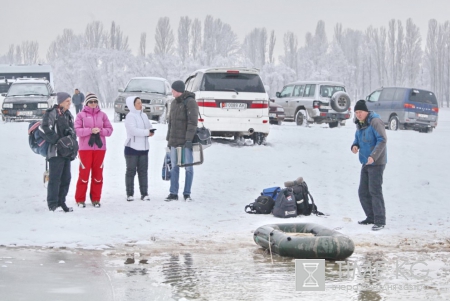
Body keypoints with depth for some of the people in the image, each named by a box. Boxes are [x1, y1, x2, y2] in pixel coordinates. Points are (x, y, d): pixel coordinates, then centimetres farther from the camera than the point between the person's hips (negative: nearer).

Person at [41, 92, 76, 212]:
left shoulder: (68, 115, 18)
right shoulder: (51, 113, -8)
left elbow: (72, 131, 25)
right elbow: (46, 129, -18)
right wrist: (57, 141, -18)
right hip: (55, 151, -8)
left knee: (66, 178, 9)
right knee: (55, 178, -9)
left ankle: (61, 202, 17)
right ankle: (52, 204, -7)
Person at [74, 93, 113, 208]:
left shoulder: (102, 115, 8)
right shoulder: (81, 115, 2)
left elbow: (109, 129, 7)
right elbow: (77, 130, -7)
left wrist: (100, 131, -12)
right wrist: (90, 130, -18)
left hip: (100, 148, 3)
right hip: (85, 148, -2)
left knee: (98, 173, 5)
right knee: (84, 173, -2)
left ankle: (96, 199, 14)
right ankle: (80, 199, 6)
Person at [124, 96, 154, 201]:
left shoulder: (144, 115, 13)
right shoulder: (130, 116, -9)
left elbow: (149, 127, 16)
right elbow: (133, 130, -21)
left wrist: (151, 132, -7)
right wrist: (146, 132, -18)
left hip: (143, 148, 6)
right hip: (132, 148, -6)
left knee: (143, 171, 6)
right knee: (131, 171, -1)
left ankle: (144, 194, 8)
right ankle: (129, 194, 3)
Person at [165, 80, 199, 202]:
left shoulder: (190, 102, -9)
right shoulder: (174, 103, 15)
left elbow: (193, 122, -16)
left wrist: (189, 139, -22)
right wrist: (169, 139, 17)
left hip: (186, 141, -7)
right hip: (175, 141, 7)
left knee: (188, 167, -1)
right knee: (174, 167, 6)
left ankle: (187, 193, 4)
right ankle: (173, 193, 8)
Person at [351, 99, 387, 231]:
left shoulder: (375, 122, -15)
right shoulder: (359, 124, 12)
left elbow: (382, 140, -22)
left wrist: (373, 156, -30)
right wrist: (355, 145, -1)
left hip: (376, 163, -9)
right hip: (366, 163, 9)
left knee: (375, 191, -11)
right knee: (363, 192, 12)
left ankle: (380, 221, -8)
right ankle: (371, 217, 24)